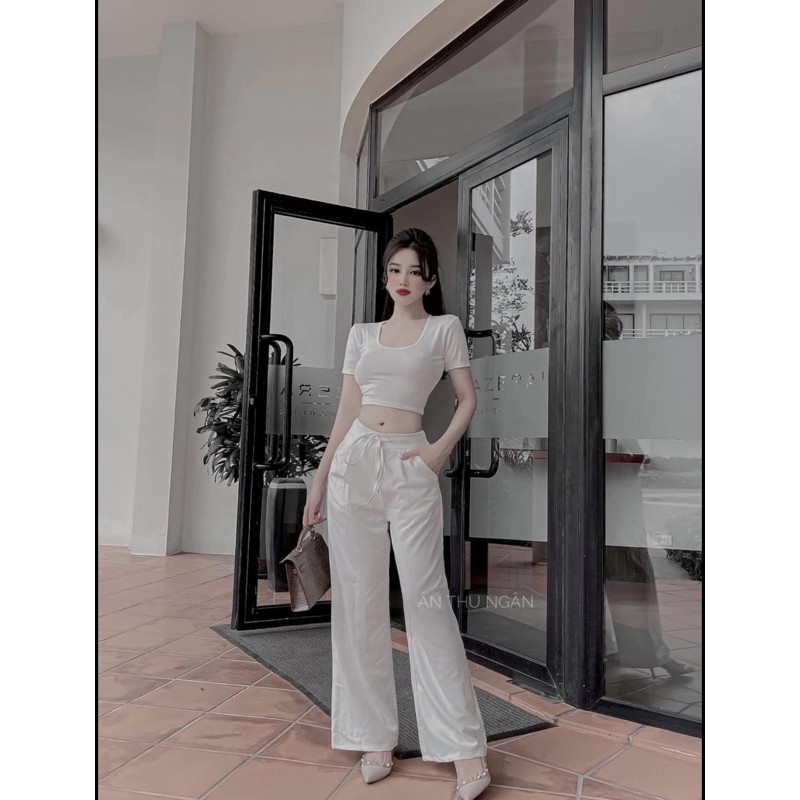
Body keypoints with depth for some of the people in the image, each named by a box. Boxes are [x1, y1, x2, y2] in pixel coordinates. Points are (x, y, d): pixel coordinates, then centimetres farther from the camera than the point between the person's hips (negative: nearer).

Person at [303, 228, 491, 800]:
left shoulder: (445, 328, 7)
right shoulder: (362, 335, 15)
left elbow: (468, 398, 7)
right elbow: (346, 412, 14)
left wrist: (443, 448, -10)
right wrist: (319, 482, 10)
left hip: (410, 468, -3)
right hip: (354, 464, 4)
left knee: (426, 600, -6)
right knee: (359, 603, 4)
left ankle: (464, 746, 4)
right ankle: (375, 736, 16)